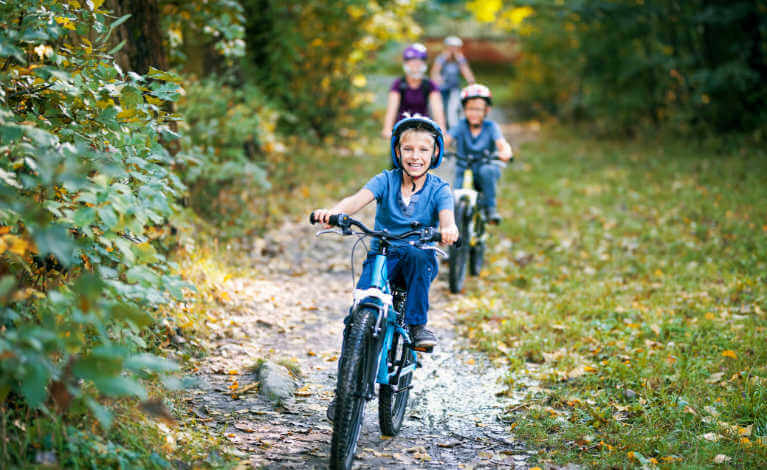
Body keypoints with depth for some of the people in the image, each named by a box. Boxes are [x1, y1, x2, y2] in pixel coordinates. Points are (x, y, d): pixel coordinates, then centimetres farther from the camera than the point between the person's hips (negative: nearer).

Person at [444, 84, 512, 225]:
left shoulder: (491, 127, -5)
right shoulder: (461, 126, -3)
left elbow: (502, 143, -21)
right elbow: (446, 140, -17)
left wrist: (505, 153, -45)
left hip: (484, 173, -1)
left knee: (487, 170, -36)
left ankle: (490, 207, -19)